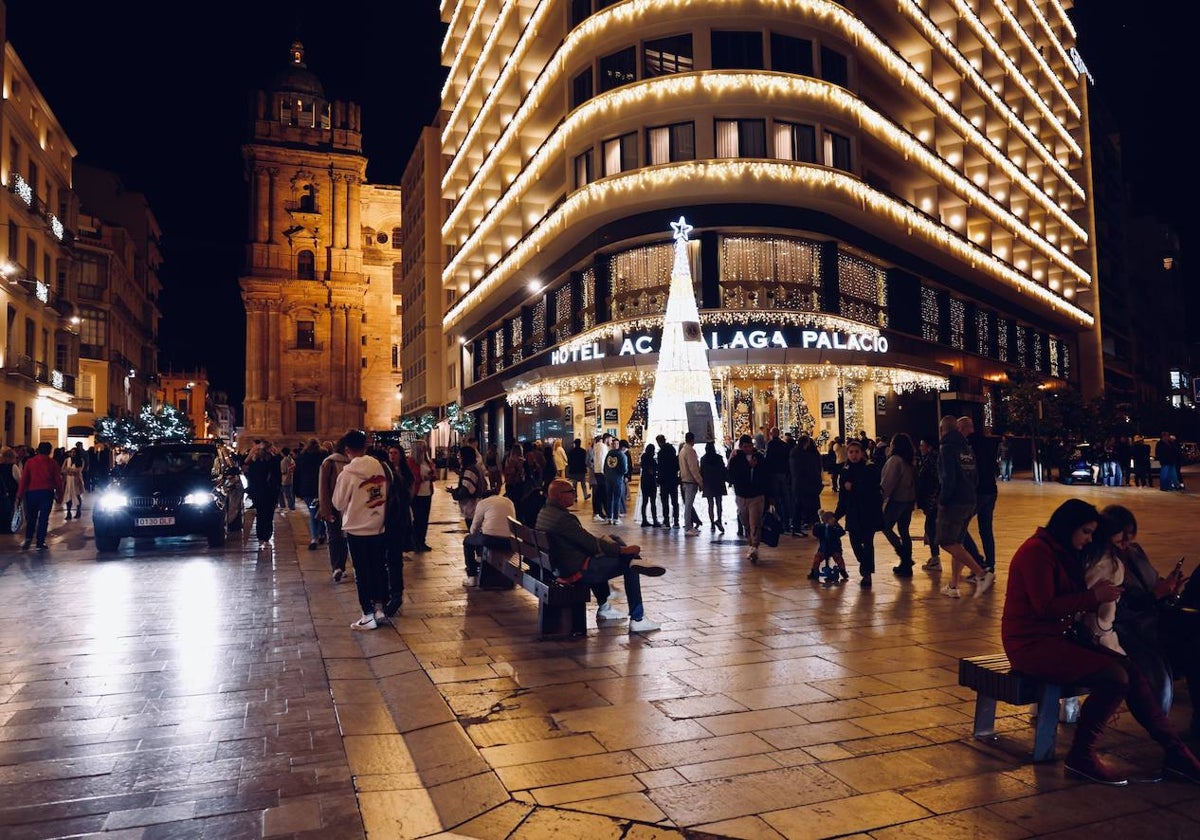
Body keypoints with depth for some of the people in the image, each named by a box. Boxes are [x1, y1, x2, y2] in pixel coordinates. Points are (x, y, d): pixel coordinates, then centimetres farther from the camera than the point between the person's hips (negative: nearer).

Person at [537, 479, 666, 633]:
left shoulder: (544, 512, 6)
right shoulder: (562, 518, -24)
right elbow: (591, 543, -21)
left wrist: (600, 539, 13)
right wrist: (623, 549, -13)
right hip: (577, 571, -10)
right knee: (630, 567, -2)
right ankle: (637, 620, 3)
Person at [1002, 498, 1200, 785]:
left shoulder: (1063, 553, 16)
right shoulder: (1037, 552, -14)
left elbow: (1070, 600, 12)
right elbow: (1045, 607, -20)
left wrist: (1101, 594, -5)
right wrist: (1093, 596, -14)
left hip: (1056, 637, 9)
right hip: (1031, 643, -9)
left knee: (1132, 670, -5)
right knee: (1114, 677, -21)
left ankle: (1174, 751, 4)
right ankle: (1081, 757, -9)